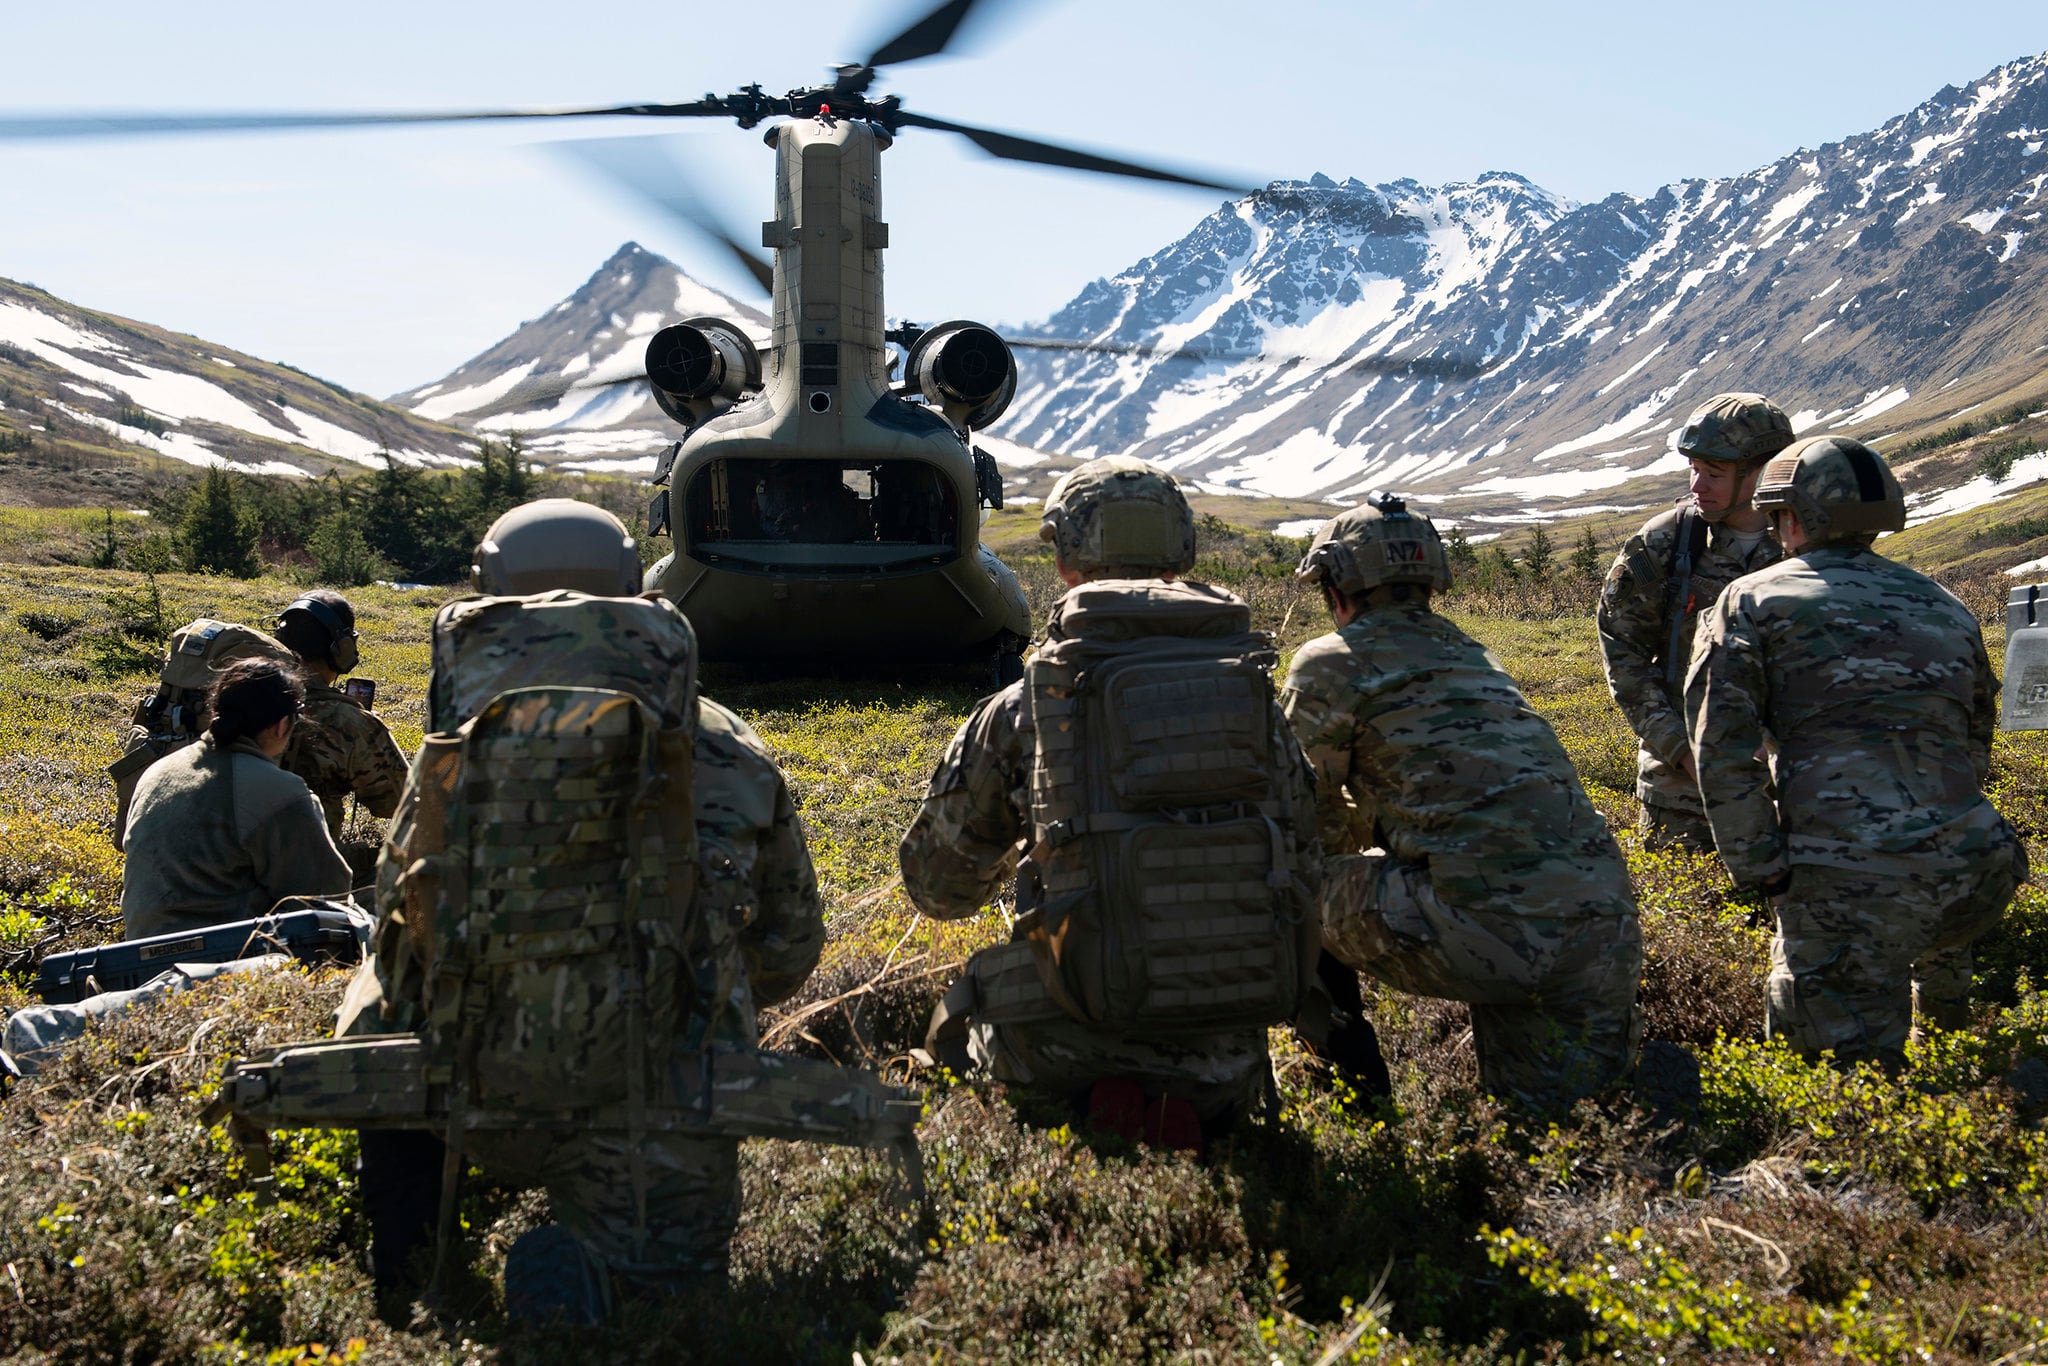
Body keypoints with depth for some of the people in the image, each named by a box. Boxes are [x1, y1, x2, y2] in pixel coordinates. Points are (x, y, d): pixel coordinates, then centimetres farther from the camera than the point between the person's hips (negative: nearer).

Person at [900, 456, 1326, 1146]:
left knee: (958, 1026, 23)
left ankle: (1094, 1106, 4)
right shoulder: (1254, 693, 6)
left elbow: (936, 886, 11)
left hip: (1090, 1031, -3)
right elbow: (1307, 872, 12)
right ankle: (1188, 1108, 8)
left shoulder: (1023, 707, 0)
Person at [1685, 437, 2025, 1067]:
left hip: (1846, 885, -6)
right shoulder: (1948, 608, 21)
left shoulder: (1753, 601, 7)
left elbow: (1722, 748, -3)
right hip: (1974, 880, 6)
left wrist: (1759, 868, -1)